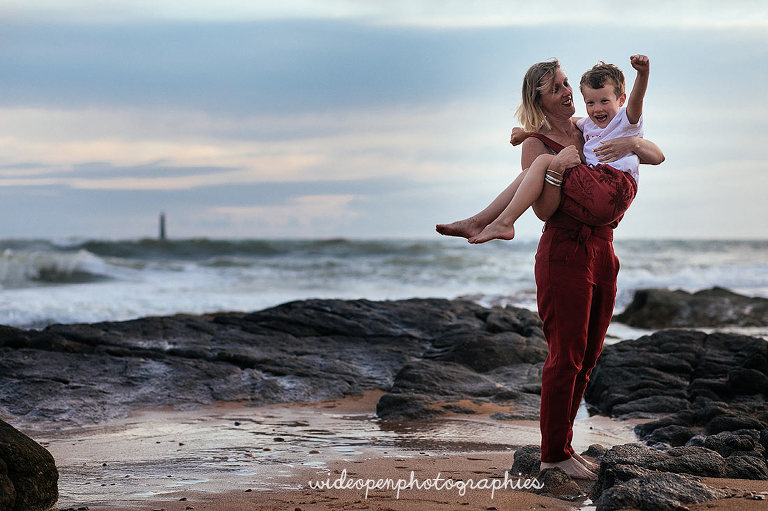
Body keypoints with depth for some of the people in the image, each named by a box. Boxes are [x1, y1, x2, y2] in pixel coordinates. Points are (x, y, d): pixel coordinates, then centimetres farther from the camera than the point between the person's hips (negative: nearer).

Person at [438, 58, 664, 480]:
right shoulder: (536, 144, -5)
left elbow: (657, 157, 10)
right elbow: (545, 210, -14)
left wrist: (633, 142, -10)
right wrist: (558, 166, -26)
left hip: (602, 251, 7)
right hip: (564, 252, -7)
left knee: (587, 357, 11)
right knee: (566, 356, -5)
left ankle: (560, 446, 21)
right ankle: (554, 453, 5)